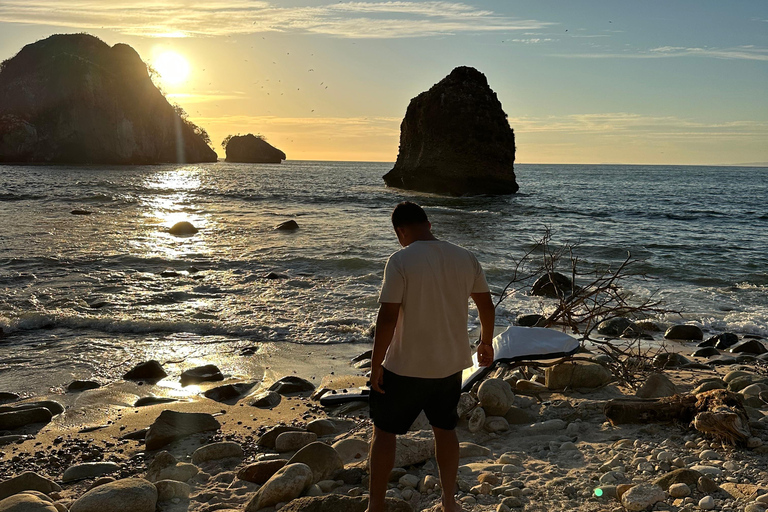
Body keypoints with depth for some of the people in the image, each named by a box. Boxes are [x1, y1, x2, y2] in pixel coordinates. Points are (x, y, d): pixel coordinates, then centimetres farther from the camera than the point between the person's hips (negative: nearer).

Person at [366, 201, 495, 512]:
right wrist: (486, 343, 25)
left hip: (406, 367, -5)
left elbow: (387, 318, -20)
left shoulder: (400, 261, -17)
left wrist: (375, 365, -9)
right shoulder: (466, 258, -1)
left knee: (384, 431, 12)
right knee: (445, 430, 22)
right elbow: (486, 306, 9)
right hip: (451, 364, 5)